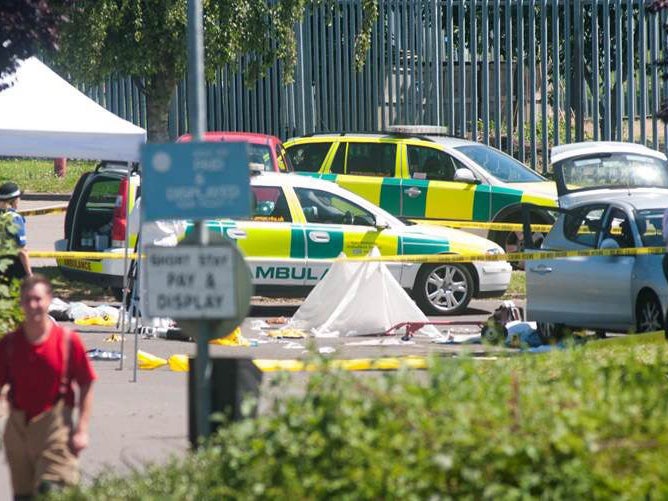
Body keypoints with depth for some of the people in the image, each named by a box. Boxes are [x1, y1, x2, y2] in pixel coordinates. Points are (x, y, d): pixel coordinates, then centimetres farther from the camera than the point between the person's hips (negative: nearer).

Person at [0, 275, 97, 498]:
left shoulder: (68, 341, -6)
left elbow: (87, 386, -1)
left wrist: (81, 429, -7)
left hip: (55, 427, -3)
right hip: (18, 427, 3)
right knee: (22, 495, 10)